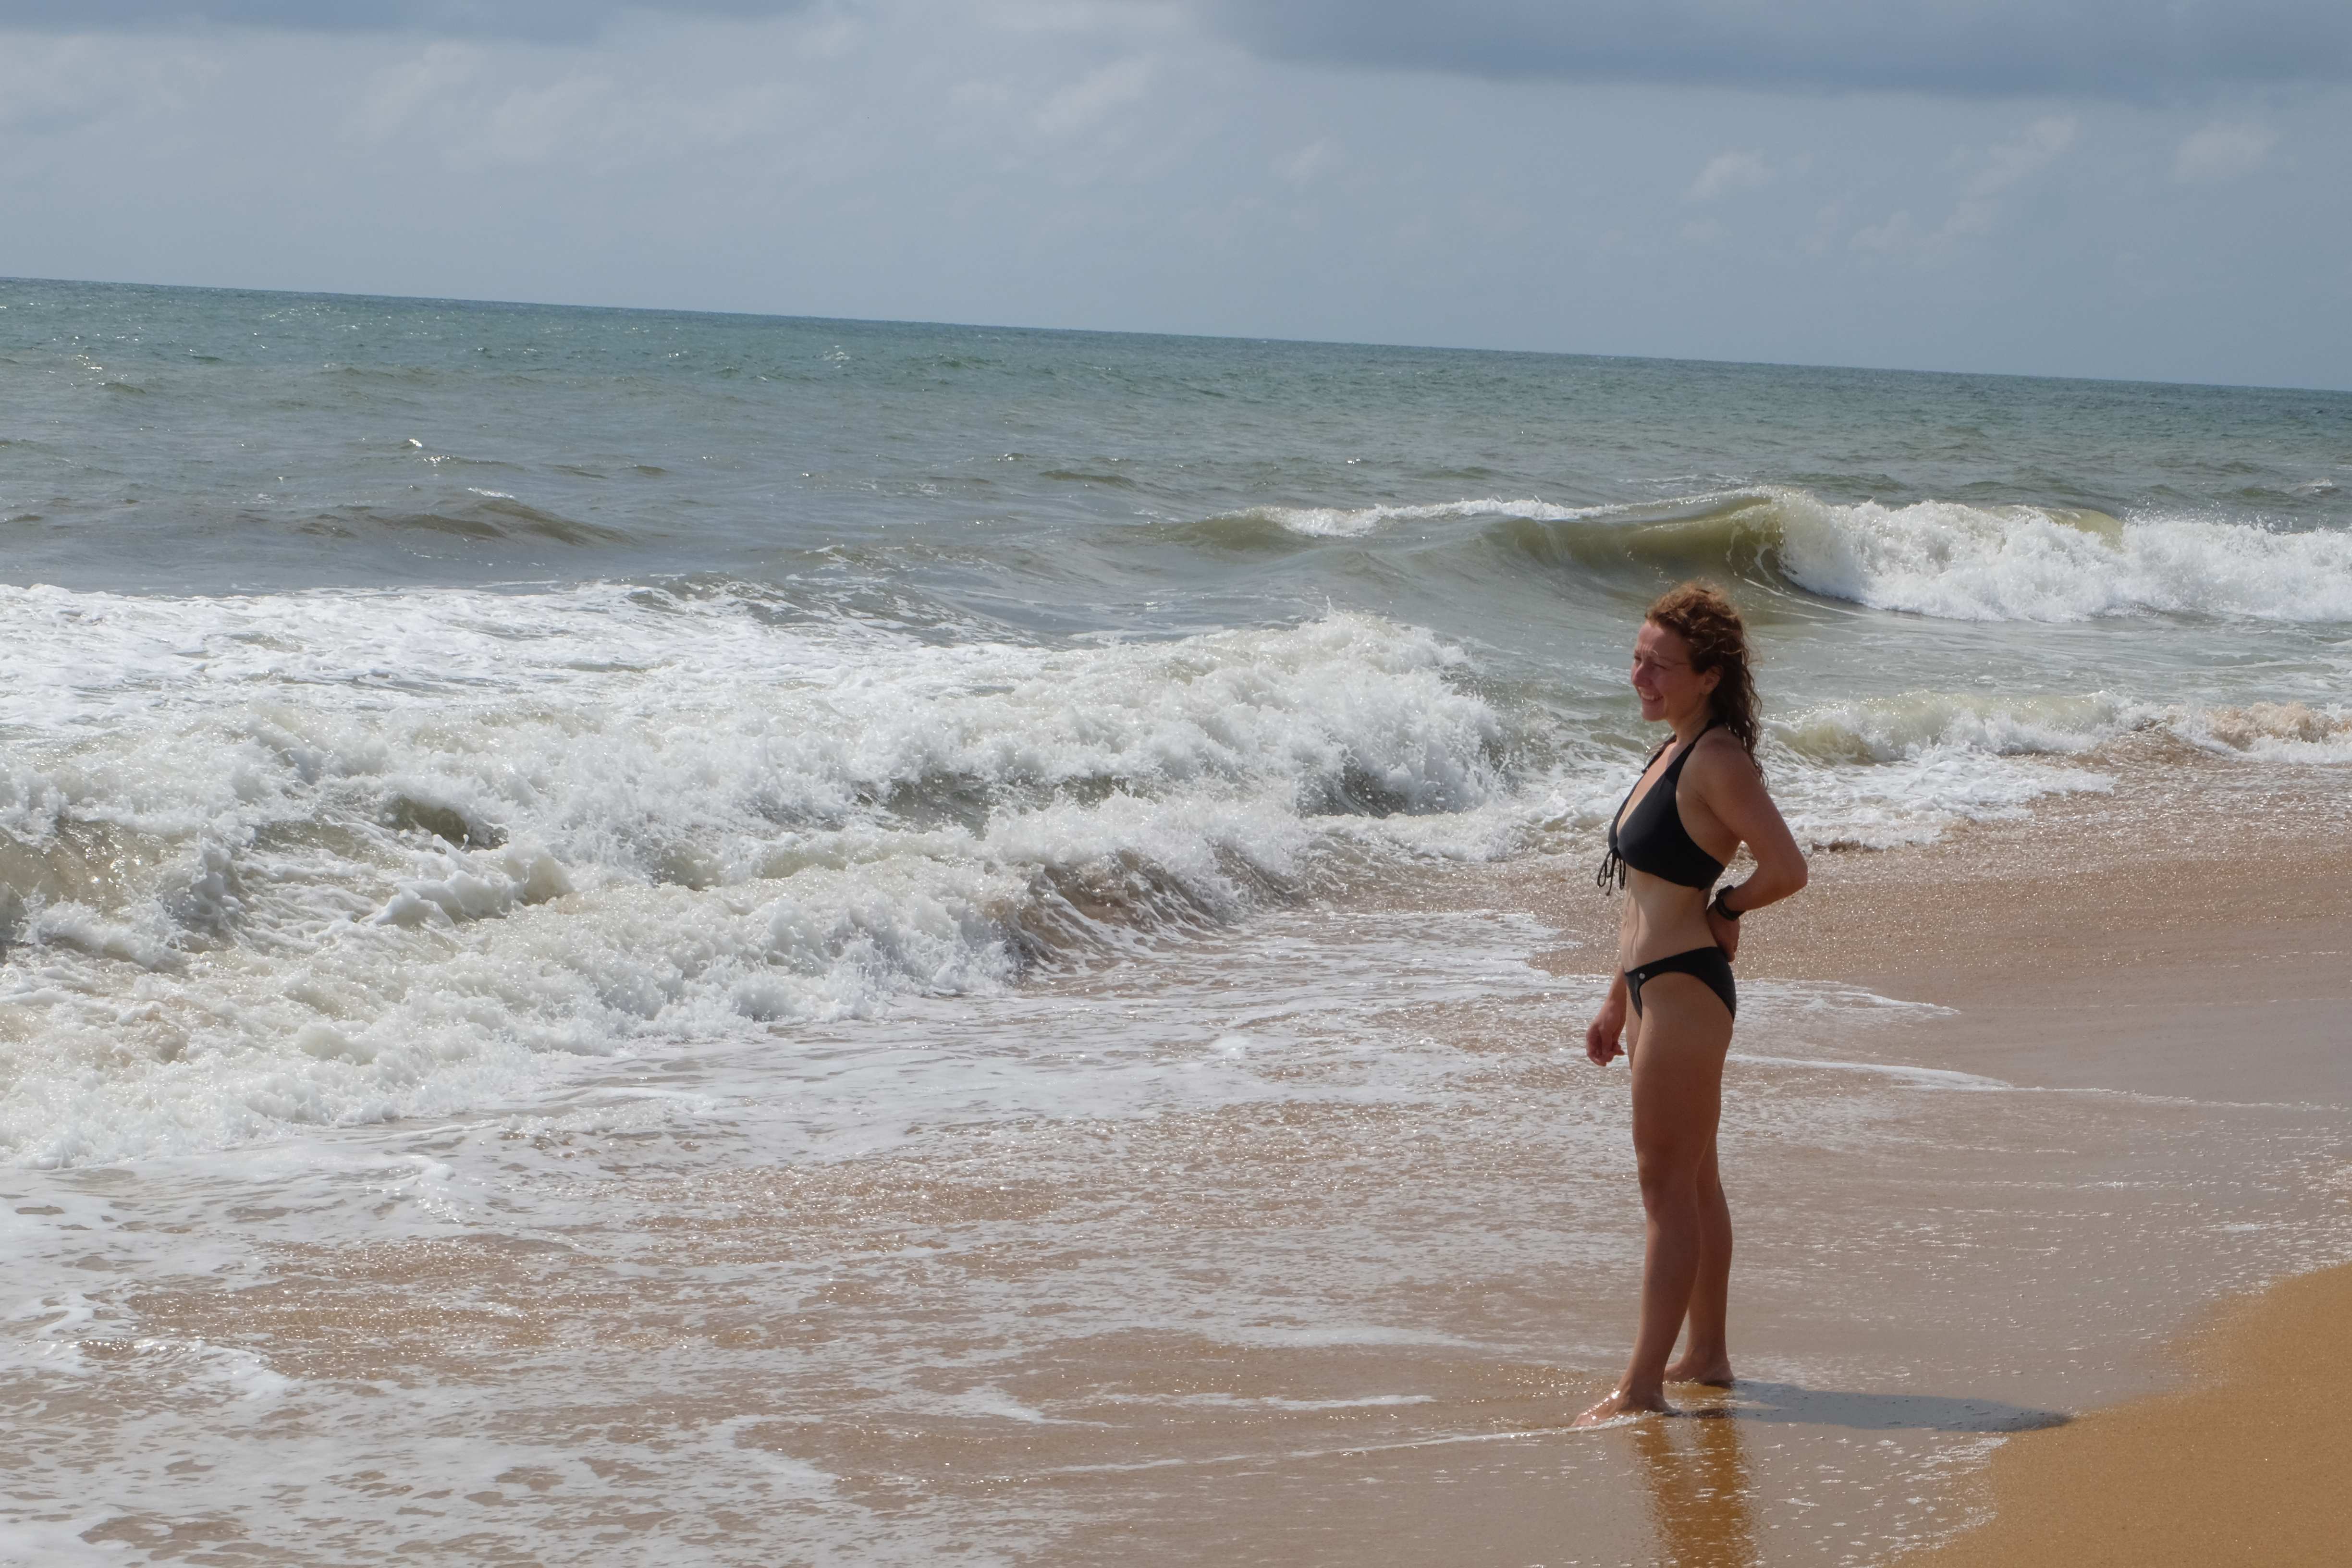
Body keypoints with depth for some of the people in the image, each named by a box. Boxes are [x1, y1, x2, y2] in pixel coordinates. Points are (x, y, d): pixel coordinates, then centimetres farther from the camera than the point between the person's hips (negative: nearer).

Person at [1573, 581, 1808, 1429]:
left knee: (1668, 1183, -7)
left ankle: (1643, 1385, -5)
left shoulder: (1718, 759, -16)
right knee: (1692, 1179, 17)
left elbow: (1787, 867, -25)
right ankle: (1707, 1354, 26)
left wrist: (1724, 911, -7)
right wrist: (1617, 1002, 21)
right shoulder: (1674, 751, 13)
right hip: (1656, 987, 10)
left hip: (1687, 988, -10)